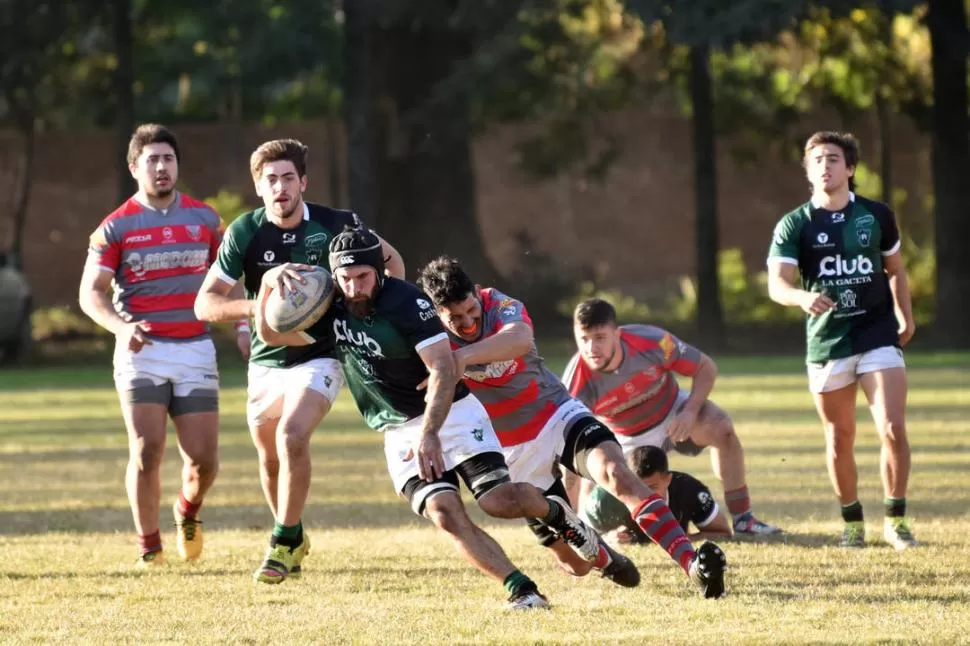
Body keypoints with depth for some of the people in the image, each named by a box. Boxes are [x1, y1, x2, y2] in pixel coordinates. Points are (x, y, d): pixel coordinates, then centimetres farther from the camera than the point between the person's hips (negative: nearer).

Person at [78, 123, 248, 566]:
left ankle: (188, 512, 30)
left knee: (203, 458, -4)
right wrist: (120, 327, -23)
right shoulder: (116, 226, -1)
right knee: (147, 450, -14)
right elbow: (90, 292, -5)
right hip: (142, 351, -2)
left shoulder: (203, 218, 8)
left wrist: (242, 325, 6)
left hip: (196, 350, 2)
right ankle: (149, 547, 2)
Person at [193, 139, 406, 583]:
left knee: (291, 436, -25)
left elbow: (391, 259, 7)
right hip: (265, 363, 3)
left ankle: (285, 541, -12)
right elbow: (205, 303, -12)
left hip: (319, 358, -3)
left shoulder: (336, 225, -12)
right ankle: (293, 539, 38)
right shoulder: (244, 232, -10)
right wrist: (253, 305, -29)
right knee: (269, 455, 13)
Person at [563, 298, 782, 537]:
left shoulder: (650, 341, -30)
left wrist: (691, 411, -31)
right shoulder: (577, 386, -31)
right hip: (630, 441, 0)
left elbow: (706, 367, -14)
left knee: (721, 428, -31)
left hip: (673, 412, 0)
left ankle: (742, 518, -18)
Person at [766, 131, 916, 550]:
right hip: (827, 343, 0)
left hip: (879, 337, 0)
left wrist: (905, 315, 12)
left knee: (893, 429, -12)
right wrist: (803, 298, -34)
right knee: (840, 440, 6)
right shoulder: (794, 225, -2)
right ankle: (852, 521, 24)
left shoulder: (876, 216, 4)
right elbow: (777, 283, -13)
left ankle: (895, 519, 2)